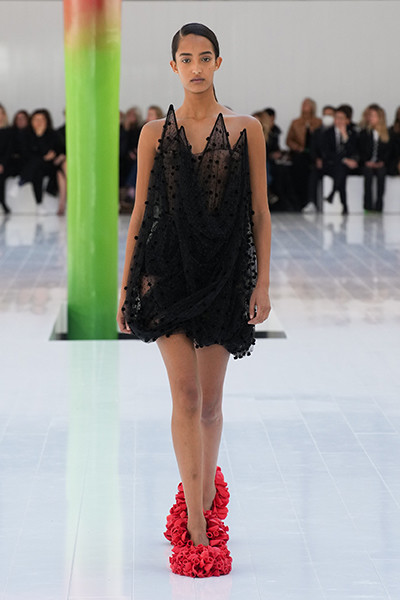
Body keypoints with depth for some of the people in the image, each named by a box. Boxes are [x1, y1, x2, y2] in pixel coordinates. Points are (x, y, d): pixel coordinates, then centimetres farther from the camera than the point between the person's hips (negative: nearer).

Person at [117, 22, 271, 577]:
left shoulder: (246, 130, 3)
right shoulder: (156, 132, 4)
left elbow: (260, 212, 4)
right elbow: (139, 213, 7)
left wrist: (262, 282, -3)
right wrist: (126, 286, 5)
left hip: (225, 272, 1)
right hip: (169, 268, -1)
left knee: (210, 400, 9)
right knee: (186, 392, -11)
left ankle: (202, 502, 32)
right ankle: (198, 529, -9)